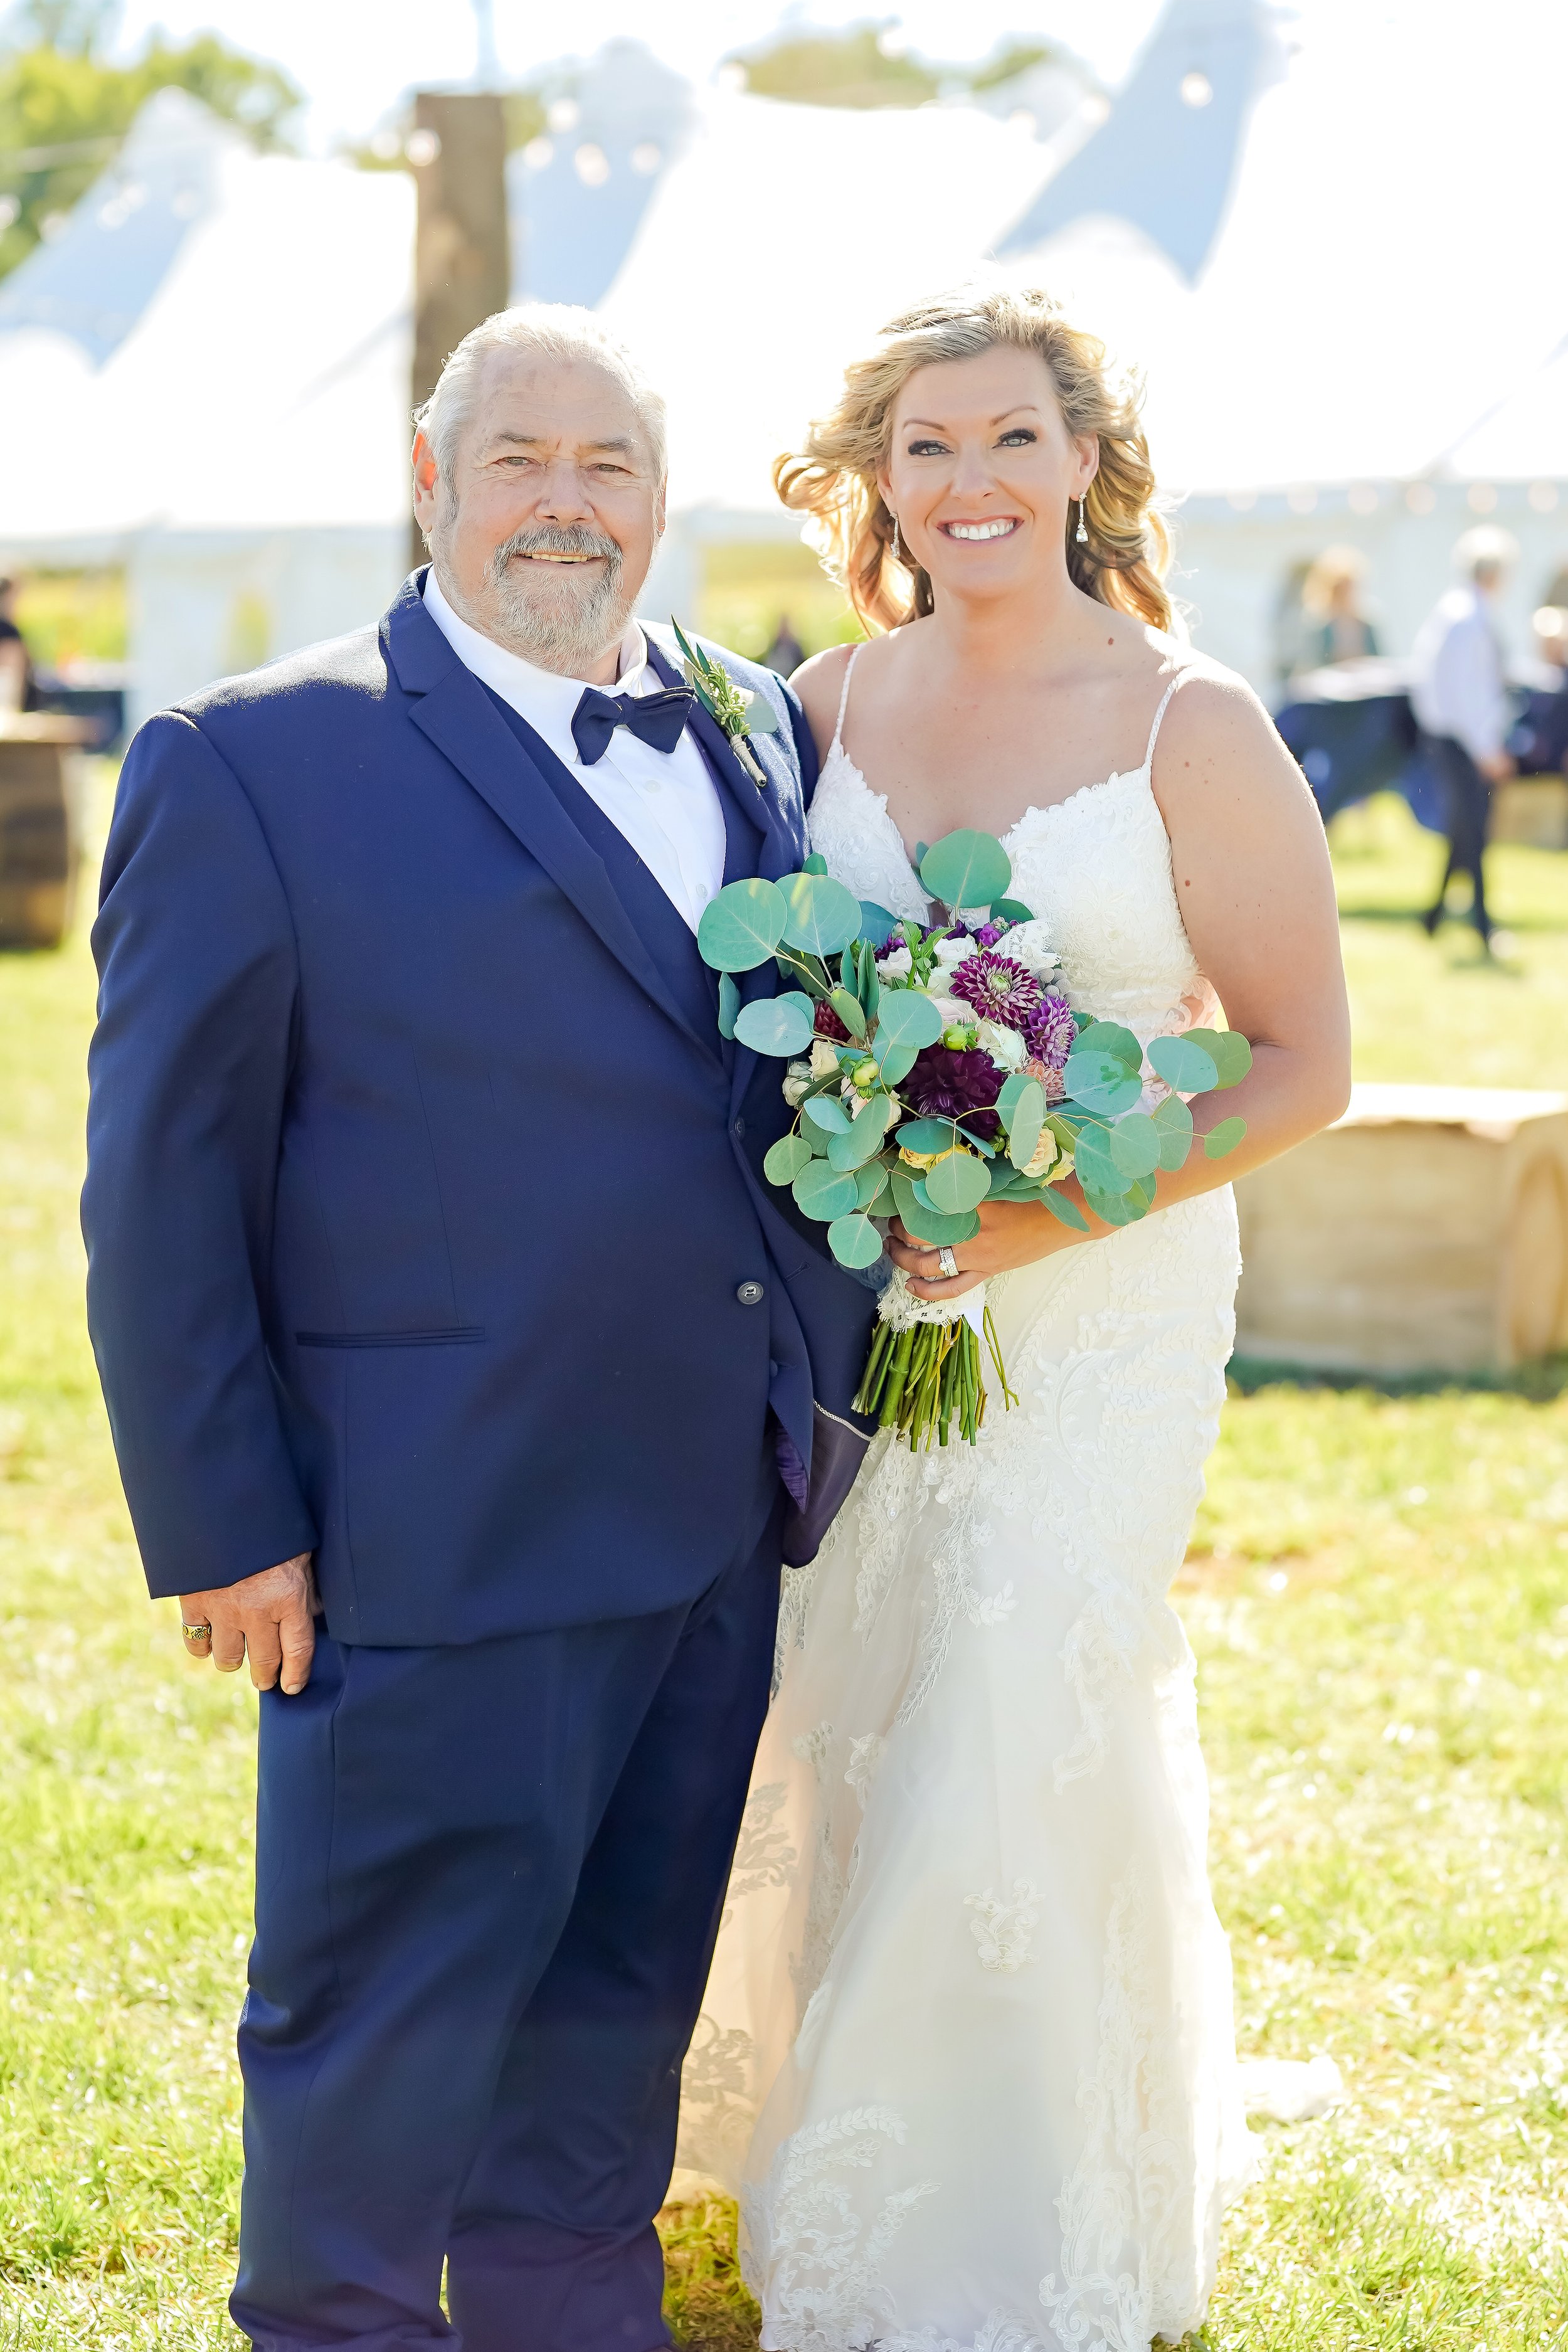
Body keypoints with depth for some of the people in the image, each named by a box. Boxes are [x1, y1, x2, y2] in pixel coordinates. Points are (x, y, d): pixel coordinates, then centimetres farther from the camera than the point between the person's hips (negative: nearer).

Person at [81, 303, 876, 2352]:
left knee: (620, 1997, 19)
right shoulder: (254, 763, -8)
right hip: (441, 1544, -6)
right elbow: (163, 1186, -8)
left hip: (720, 1525, 6)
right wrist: (220, 1526, -11)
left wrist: (832, 1385, 10)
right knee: (390, 2022, 6)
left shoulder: (762, 736, 10)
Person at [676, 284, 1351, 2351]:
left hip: (1098, 1310, -4)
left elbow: (1303, 1064, -7)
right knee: (846, 1742, 10)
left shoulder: (1191, 729, -8)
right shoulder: (828, 707, 4)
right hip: (849, 1305, 4)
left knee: (1017, 1745, -4)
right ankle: (845, 2167, 33)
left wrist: (1052, 1213, -18)